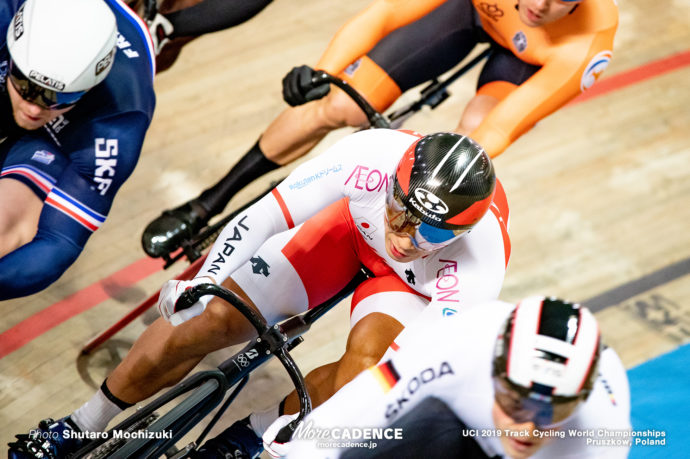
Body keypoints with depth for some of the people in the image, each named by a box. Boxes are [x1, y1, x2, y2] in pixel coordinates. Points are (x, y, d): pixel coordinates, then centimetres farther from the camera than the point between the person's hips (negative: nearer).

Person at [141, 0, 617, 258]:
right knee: (339, 106, -6)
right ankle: (208, 204, 12)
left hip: (531, 57, -1)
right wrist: (320, 72, -56)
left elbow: (496, 133, -43)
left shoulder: (585, 48, -41)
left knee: (473, 130, -31)